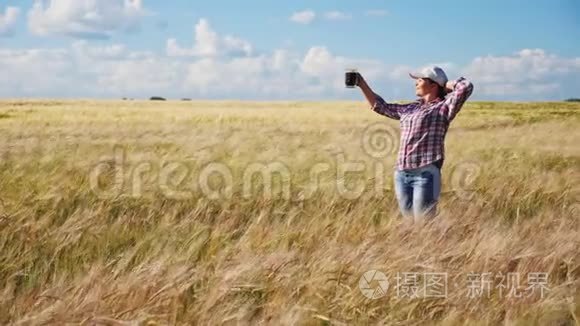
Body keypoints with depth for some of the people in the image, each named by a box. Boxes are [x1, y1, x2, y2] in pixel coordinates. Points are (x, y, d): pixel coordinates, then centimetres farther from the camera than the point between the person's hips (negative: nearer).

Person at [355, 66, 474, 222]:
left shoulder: (444, 107, 0)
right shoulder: (410, 109, 19)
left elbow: (466, 86, -12)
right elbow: (380, 107, 27)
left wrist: (446, 85, 5)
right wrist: (362, 84, 22)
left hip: (426, 174, -6)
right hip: (401, 174, 7)